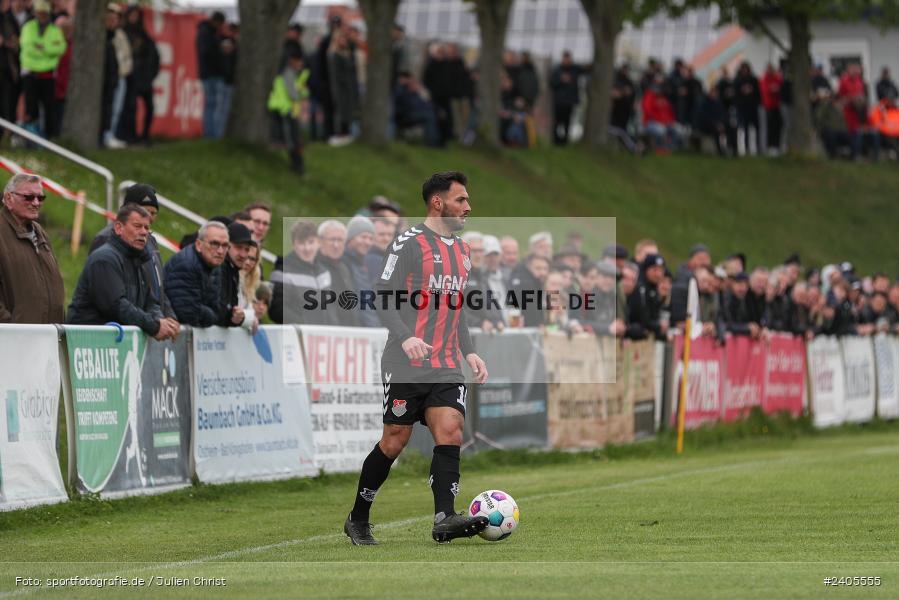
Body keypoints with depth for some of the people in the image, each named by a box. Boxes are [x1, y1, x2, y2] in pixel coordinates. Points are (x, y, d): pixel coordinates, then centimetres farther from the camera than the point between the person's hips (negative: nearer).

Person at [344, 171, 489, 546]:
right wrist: (406, 337, -26)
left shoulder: (461, 251, 18)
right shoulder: (411, 242, -6)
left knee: (450, 433, -13)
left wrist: (469, 352, 16)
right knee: (395, 441, -1)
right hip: (407, 366, -6)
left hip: (447, 369, 6)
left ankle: (444, 520, -22)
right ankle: (358, 519, 15)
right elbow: (383, 297, -11)